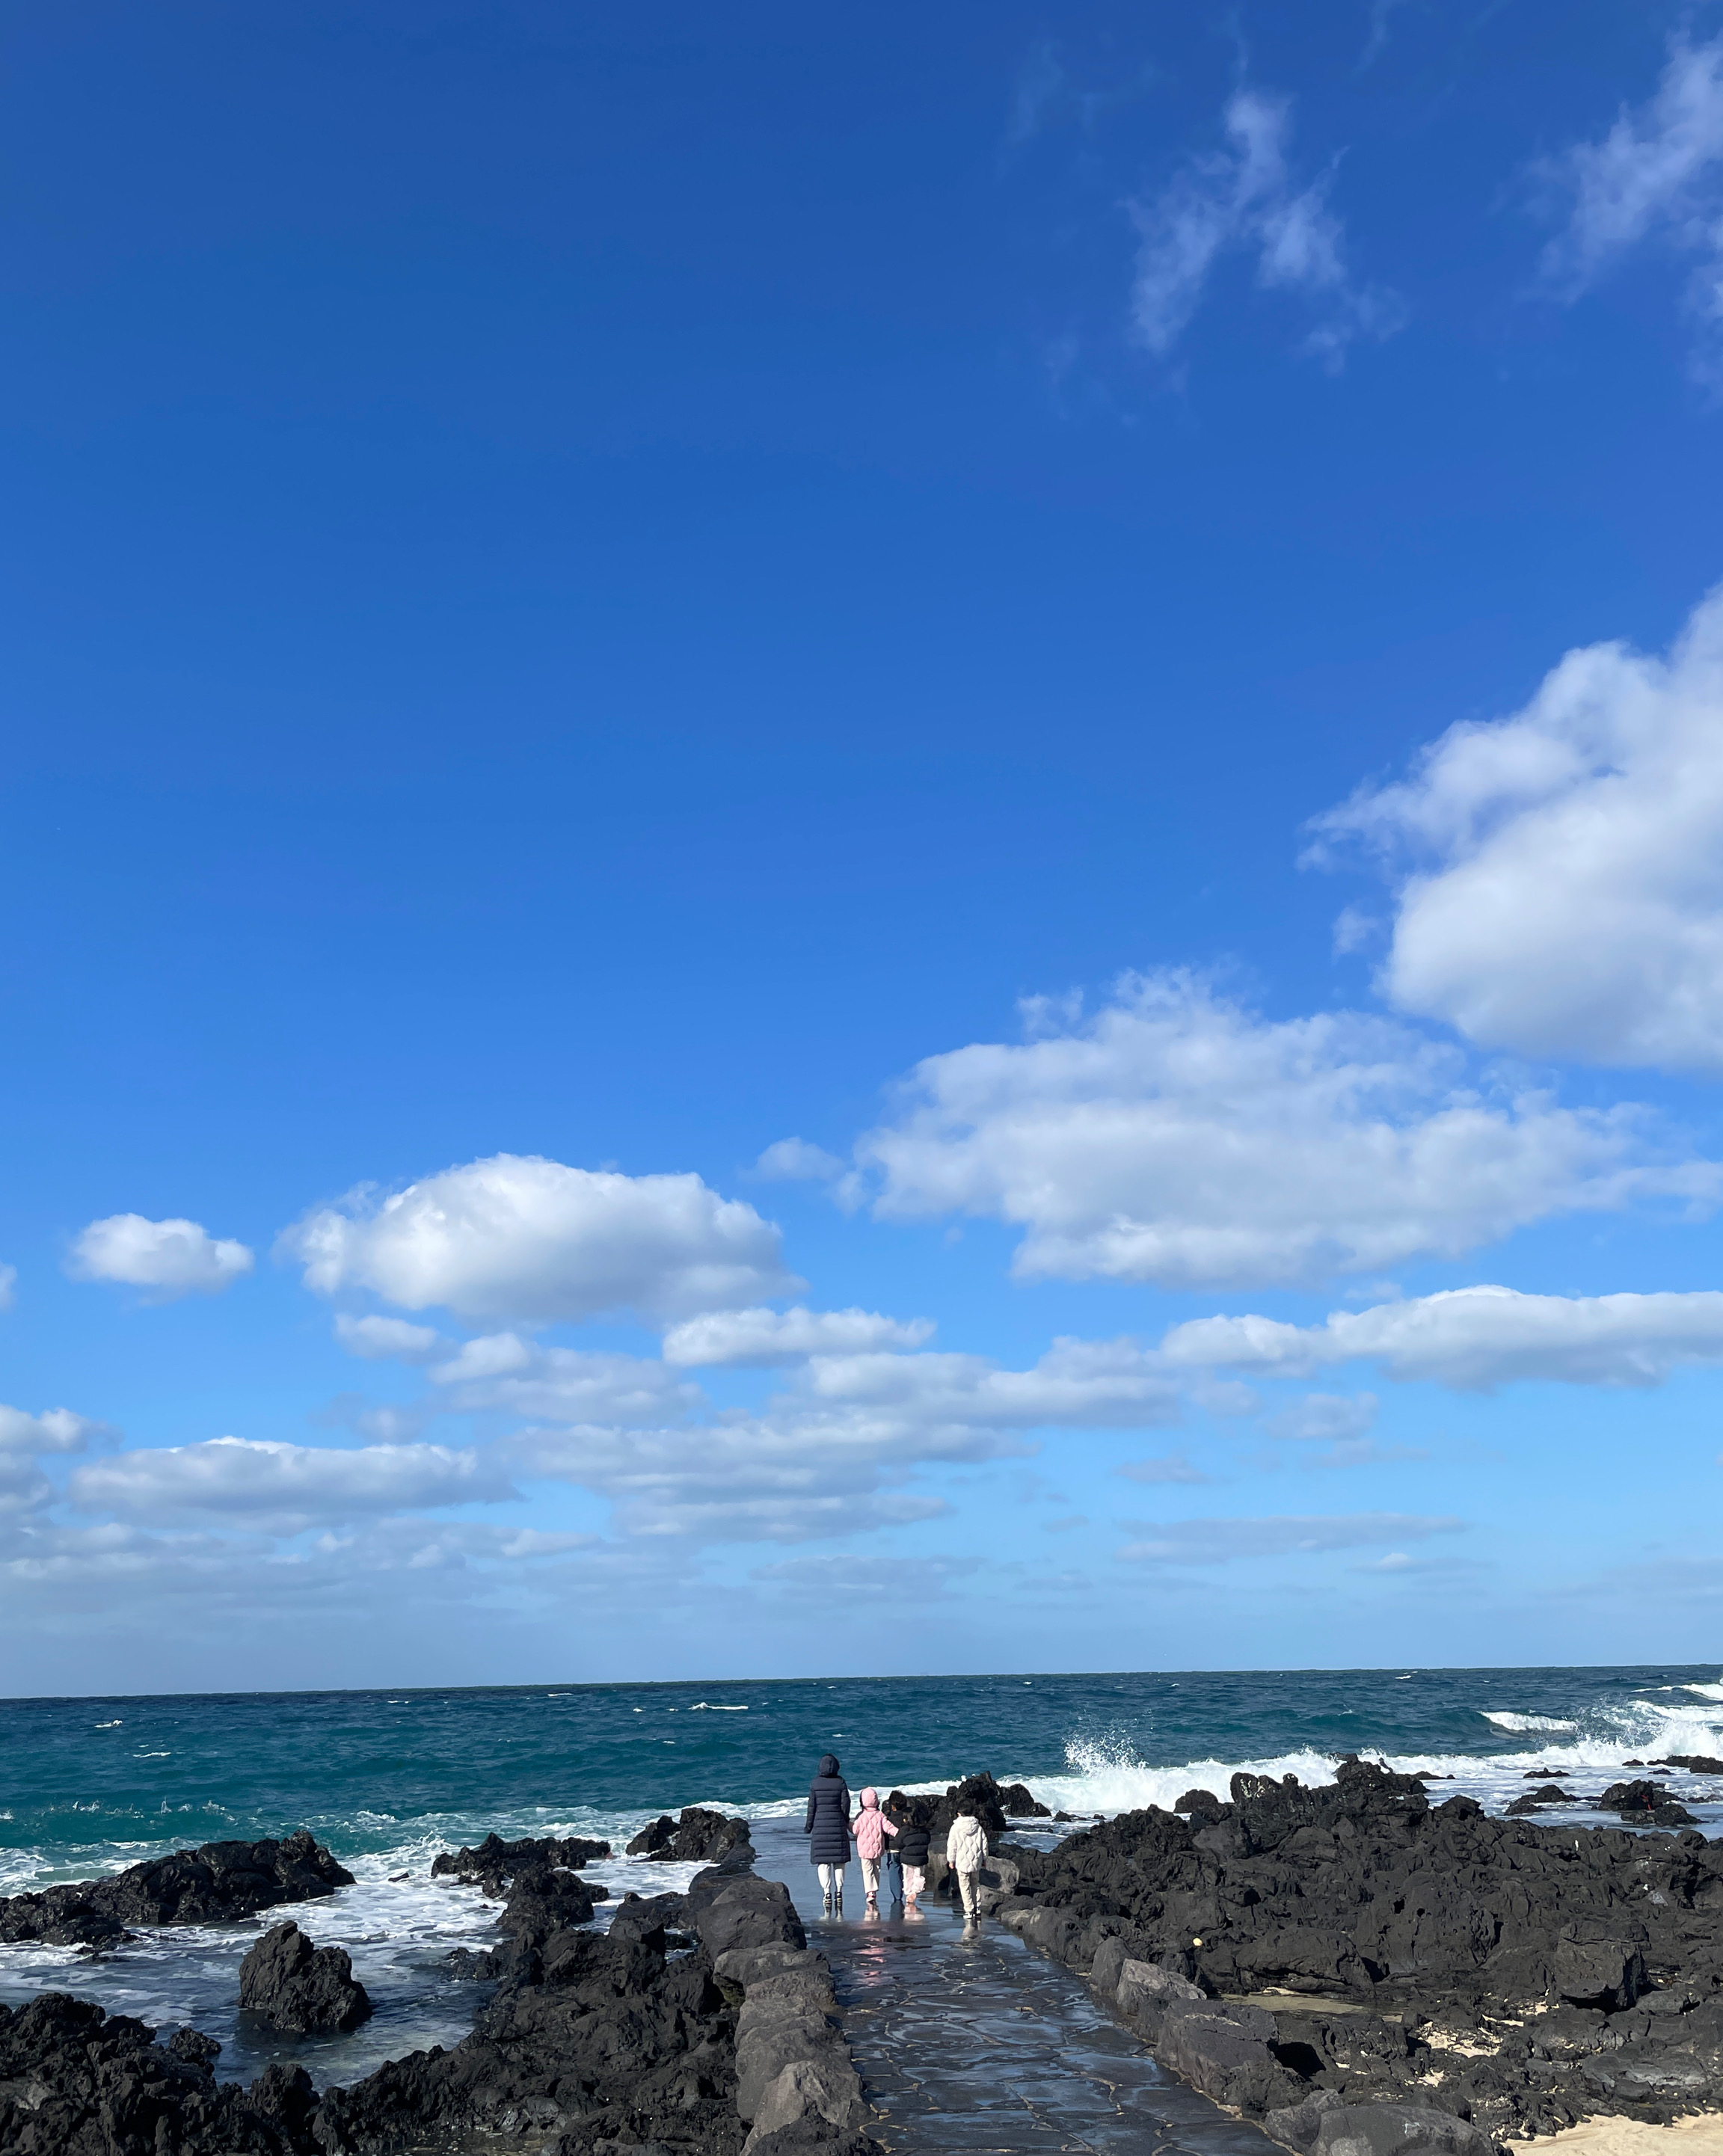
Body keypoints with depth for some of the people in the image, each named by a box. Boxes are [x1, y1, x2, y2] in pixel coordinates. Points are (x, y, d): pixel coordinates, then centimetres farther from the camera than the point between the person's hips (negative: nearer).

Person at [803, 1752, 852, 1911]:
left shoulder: (815, 1783, -2)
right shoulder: (841, 1782, -2)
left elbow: (812, 1806, -1)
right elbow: (845, 1804, -1)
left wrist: (808, 1826, 8)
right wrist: (846, 1823, 13)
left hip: (821, 1825, 0)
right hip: (838, 1825, 0)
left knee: (823, 1863, 3)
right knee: (839, 1863, 8)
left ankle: (827, 1893, -4)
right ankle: (839, 1892, 4)